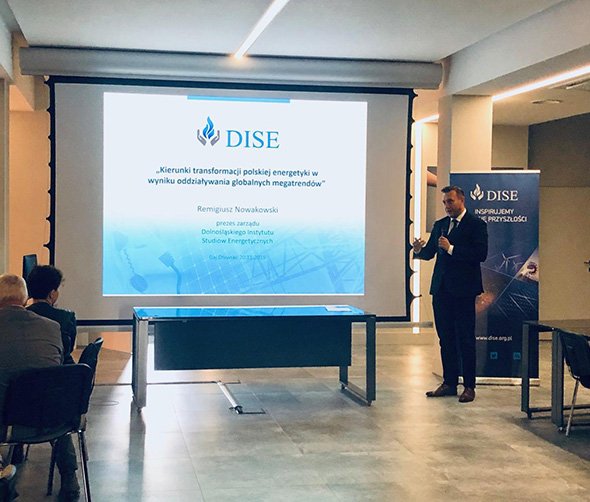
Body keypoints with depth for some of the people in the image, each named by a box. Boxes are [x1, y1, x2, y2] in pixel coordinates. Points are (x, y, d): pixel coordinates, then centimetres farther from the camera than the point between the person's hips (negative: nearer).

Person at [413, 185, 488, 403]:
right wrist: (418, 250, -9)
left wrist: (451, 248, -17)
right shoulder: (440, 225, 15)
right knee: (446, 338, 11)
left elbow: (480, 254, -15)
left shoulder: (476, 224, -5)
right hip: (441, 288, 6)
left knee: (465, 339, -1)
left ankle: (469, 386, 5)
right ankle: (449, 383, 19)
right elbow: (429, 253, 13)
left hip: (463, 290, -6)